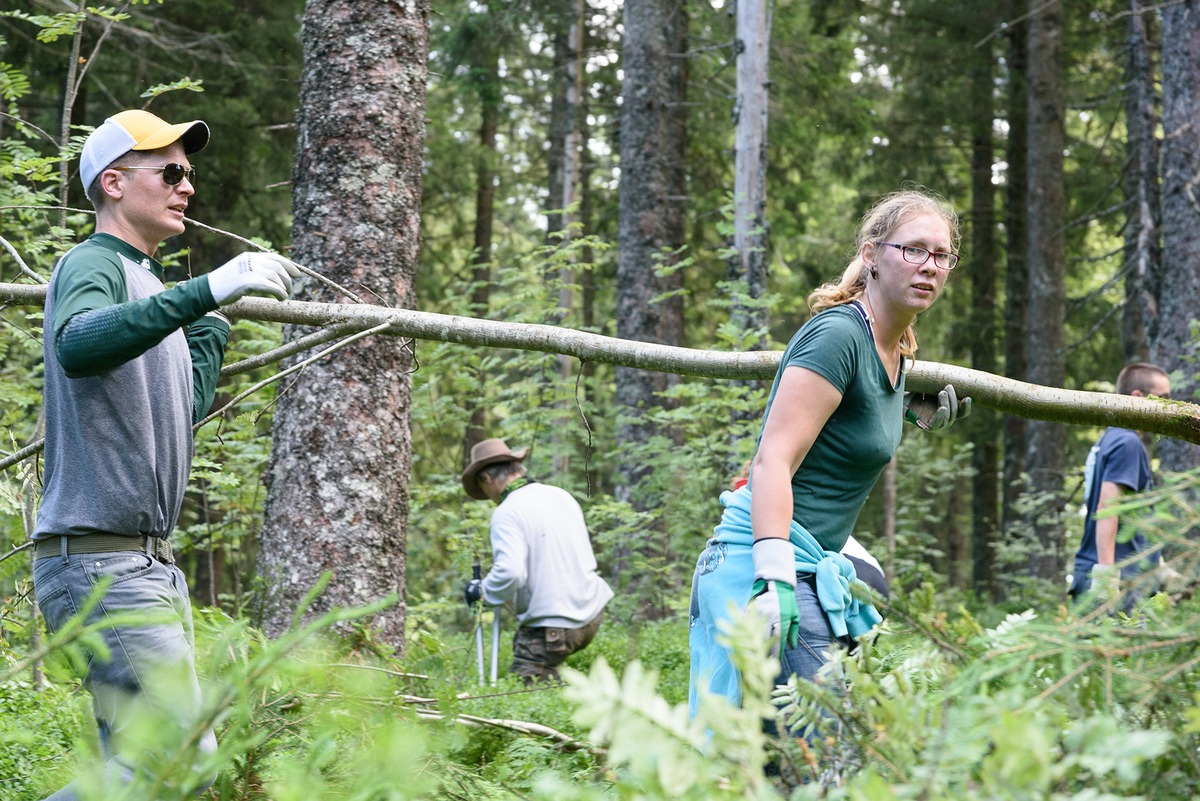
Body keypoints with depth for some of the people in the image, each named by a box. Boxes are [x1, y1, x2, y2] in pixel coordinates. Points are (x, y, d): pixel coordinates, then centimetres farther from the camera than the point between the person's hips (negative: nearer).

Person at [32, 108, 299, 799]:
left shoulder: (151, 281, 23)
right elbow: (76, 346, -32)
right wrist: (205, 290, -40)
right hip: (97, 560, -10)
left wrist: (214, 323, 29)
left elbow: (188, 408, 28)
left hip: (149, 561, 10)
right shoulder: (92, 264, -7)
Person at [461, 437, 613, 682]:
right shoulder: (562, 496, 10)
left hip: (551, 625, -8)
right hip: (592, 615, 8)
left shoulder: (507, 513, -13)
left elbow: (510, 573, -26)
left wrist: (482, 591, -7)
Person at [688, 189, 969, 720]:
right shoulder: (837, 335, -14)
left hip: (812, 569, 10)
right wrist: (774, 577, -32)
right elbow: (773, 462, -22)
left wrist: (910, 411, 25)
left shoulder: (896, 351, 14)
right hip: (765, 563, -10)